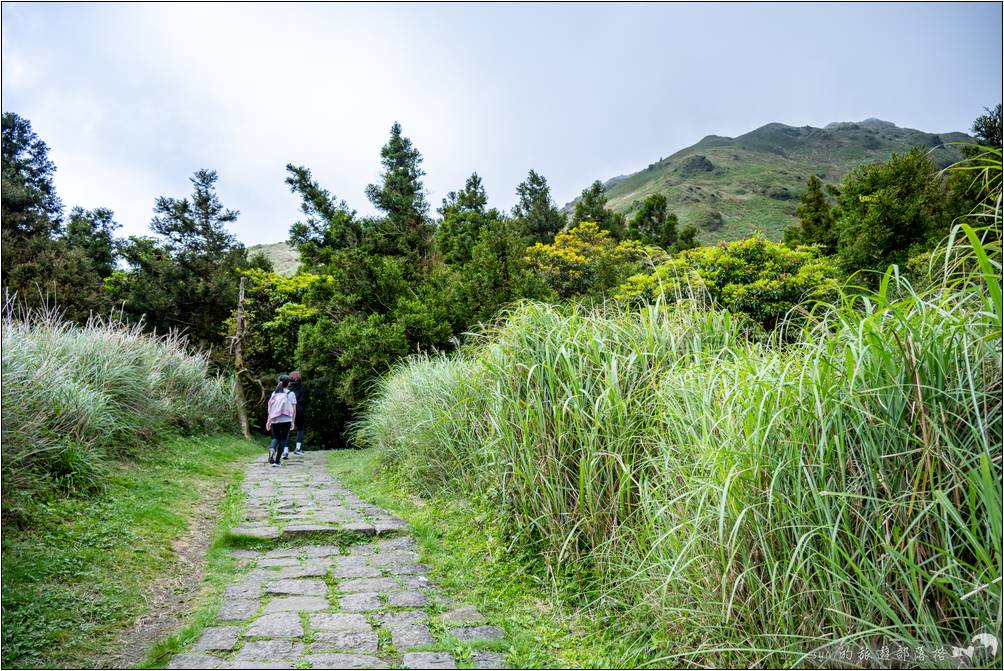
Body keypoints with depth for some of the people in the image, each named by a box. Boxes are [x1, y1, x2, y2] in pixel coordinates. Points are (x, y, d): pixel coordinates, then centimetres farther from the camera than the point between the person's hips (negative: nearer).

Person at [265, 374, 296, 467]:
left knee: (275, 438, 16)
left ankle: (272, 449, -17)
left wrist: (268, 421, 8)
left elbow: (270, 408, 4)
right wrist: (293, 421, 3)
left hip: (275, 420, 3)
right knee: (283, 439, 5)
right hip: (286, 421, -3)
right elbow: (293, 409, -3)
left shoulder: (274, 393, 8)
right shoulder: (291, 394, 0)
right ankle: (277, 461, 2)